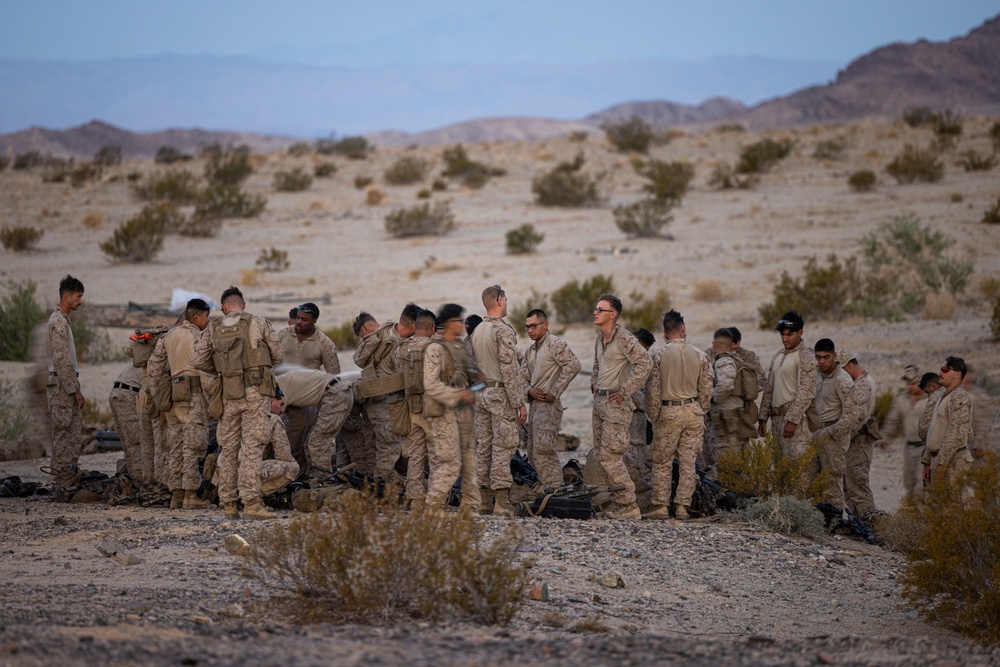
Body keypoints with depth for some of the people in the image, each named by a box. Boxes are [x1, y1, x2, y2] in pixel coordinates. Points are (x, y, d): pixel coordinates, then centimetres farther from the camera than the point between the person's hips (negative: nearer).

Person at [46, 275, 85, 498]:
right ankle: (63, 484, -9)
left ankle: (66, 484, 12)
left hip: (65, 386, 10)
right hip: (62, 385, -10)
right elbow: (61, 359, -19)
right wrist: (75, 389, -17)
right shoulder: (59, 322, -13)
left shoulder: (61, 320, 19)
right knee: (64, 435, -9)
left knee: (71, 435, 10)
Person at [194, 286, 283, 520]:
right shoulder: (258, 323, 1)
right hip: (255, 391, -3)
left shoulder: (213, 330, 8)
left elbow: (200, 361, 2)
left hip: (229, 394, 3)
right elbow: (277, 356, 5)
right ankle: (251, 503, -13)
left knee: (228, 448, 11)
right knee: (252, 446, -6)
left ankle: (228, 503, 13)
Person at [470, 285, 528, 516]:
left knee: (483, 448, 9)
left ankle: (483, 500, 11)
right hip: (501, 394, -7)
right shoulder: (503, 330, -14)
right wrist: (520, 402, -15)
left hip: (481, 395, 8)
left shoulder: (476, 332, 11)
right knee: (503, 448, -6)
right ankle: (502, 502, -8)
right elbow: (509, 369, -17)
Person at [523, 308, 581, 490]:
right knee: (533, 453, 9)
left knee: (543, 450, -18)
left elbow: (573, 365, -19)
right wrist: (530, 390, -3)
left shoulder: (555, 343, -7)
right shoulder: (529, 351, 19)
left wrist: (555, 392, -17)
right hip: (534, 405, 9)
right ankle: (550, 489, 15)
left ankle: (555, 490, -18)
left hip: (548, 405, -9)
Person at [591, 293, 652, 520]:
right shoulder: (599, 339, 14)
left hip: (615, 403, -9)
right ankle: (619, 502, 17)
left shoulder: (624, 337, -14)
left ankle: (629, 507, -6)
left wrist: (625, 391, -20)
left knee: (610, 456, -12)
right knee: (600, 456, 10)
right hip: (599, 401, 9)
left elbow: (645, 363, -24)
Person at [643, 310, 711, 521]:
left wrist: (653, 416, 3)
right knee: (688, 461, 6)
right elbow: (706, 389, 4)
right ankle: (682, 506, 5)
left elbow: (653, 390, -7)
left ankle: (661, 505, 4)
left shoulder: (660, 355, -7)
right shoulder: (699, 356, 0)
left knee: (662, 461, 6)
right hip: (693, 412, 2)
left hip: (668, 411, -2)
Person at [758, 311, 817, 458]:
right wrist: (763, 418, 15)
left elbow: (806, 393, -14)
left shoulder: (806, 357, -7)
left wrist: (792, 420, -20)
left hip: (795, 416, -8)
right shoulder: (777, 356, 19)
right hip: (777, 417, 8)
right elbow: (768, 389, 21)